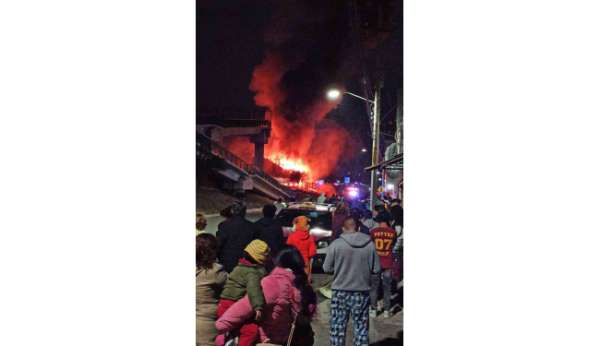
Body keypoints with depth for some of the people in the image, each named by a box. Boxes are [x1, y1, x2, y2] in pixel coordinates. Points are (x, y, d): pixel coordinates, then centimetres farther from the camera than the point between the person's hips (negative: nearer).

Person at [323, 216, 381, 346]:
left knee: (338, 325, 9)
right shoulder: (369, 244, -6)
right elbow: (376, 269, -2)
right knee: (361, 326, 10)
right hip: (362, 291, 1)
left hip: (340, 291, -1)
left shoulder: (336, 244, -10)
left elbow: (327, 268, -4)